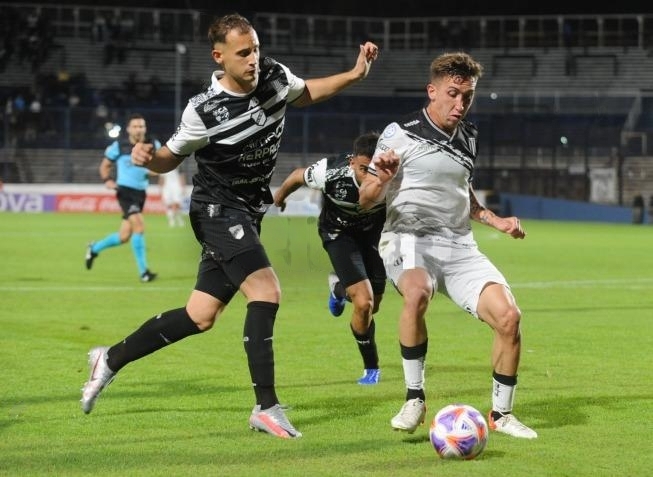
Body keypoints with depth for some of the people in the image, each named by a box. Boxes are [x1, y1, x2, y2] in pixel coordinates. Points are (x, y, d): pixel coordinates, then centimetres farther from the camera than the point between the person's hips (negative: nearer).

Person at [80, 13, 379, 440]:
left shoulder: (275, 76, -4)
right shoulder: (204, 111, -19)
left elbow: (305, 94, 19)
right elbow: (171, 157, -5)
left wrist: (355, 75, 7)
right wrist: (148, 158, -28)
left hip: (248, 214, 7)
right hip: (219, 209, -7)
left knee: (200, 316, 9)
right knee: (267, 293, -23)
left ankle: (111, 359, 24)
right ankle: (267, 408, -19)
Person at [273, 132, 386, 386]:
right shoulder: (331, 172, -34)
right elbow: (298, 176, -12)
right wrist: (280, 195, 8)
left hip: (374, 232, 3)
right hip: (340, 234, -3)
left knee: (372, 307, 14)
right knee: (364, 303, -19)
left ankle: (338, 288, 50)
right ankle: (371, 368, 6)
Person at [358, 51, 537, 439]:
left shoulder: (467, 137, 13)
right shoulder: (400, 134, -6)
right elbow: (365, 201, -6)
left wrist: (494, 220, 15)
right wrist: (381, 180, -28)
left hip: (458, 245, 6)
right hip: (409, 241, -6)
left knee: (509, 316, -13)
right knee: (417, 293, -39)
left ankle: (502, 414, 6)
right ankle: (415, 400, -24)